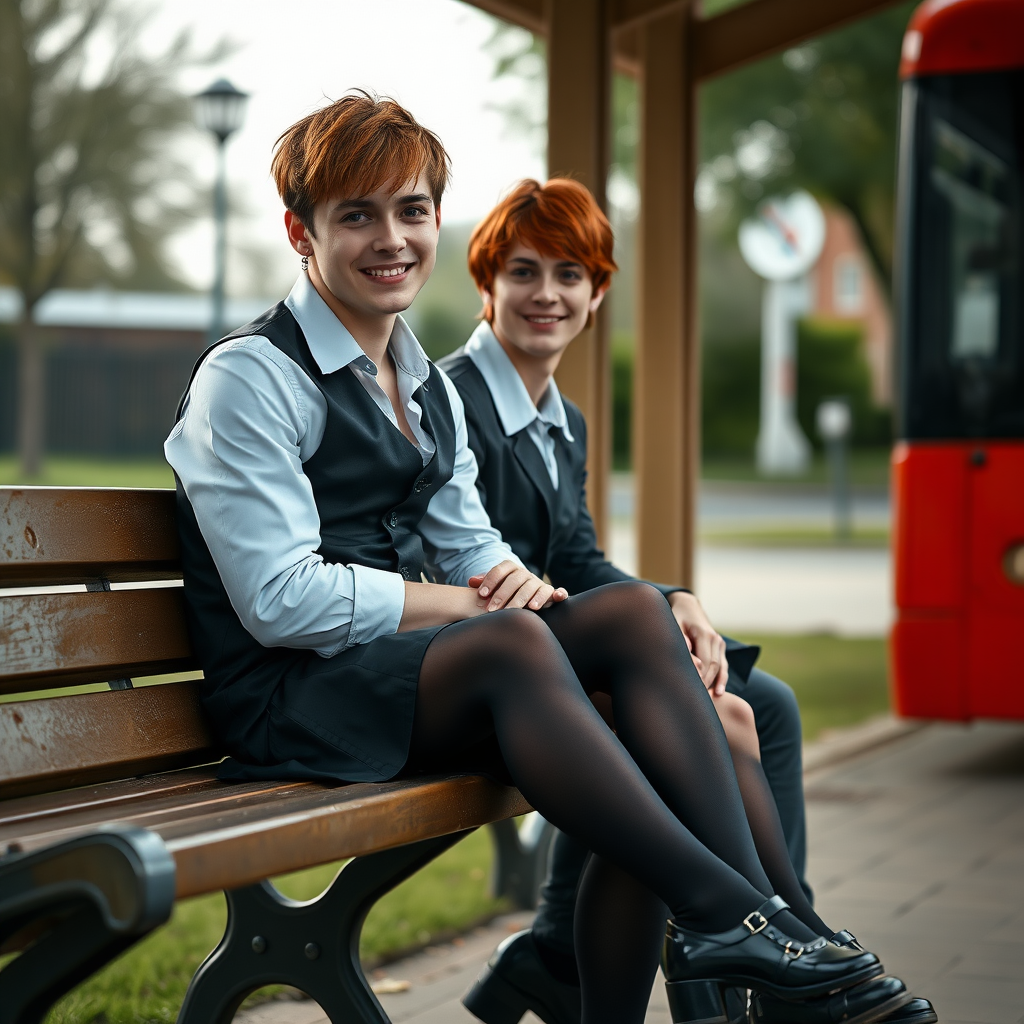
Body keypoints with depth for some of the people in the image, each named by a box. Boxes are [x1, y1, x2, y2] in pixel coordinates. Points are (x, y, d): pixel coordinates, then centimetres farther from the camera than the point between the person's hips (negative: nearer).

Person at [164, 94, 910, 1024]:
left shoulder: (429, 389, 18)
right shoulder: (249, 376, -8)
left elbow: (468, 549, 16)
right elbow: (280, 602, -16)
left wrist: (516, 581, -10)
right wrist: (477, 606, -15)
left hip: (418, 665, 8)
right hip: (289, 697, -7)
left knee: (634, 611, -16)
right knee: (509, 643, -35)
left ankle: (753, 902, -25)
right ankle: (719, 911, -32)